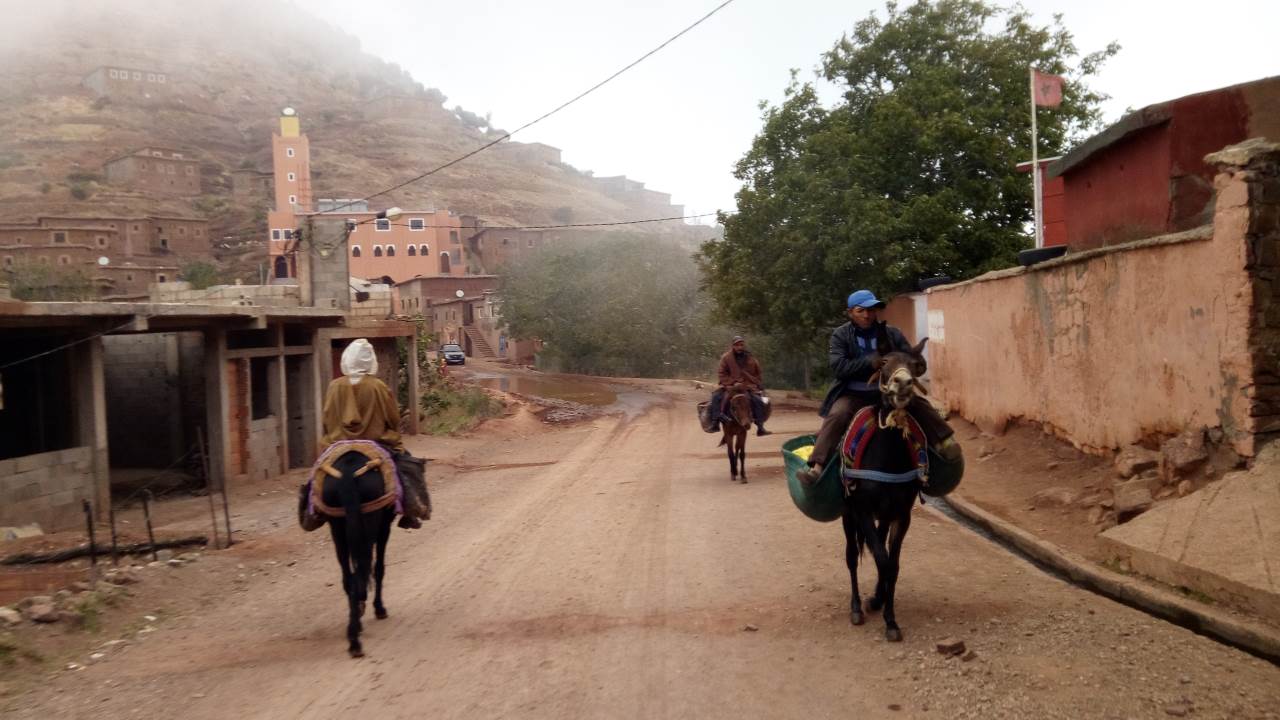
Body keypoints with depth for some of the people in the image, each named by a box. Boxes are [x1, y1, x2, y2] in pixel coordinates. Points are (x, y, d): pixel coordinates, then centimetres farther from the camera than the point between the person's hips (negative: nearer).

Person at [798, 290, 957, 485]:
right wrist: (869, 363, -27)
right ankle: (817, 467, -36)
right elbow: (838, 366, -13)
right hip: (853, 394, -2)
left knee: (921, 406, -21)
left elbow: (918, 363, 4)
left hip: (887, 392, 3)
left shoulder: (892, 334, 8)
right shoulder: (840, 335, 3)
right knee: (836, 415, -30)